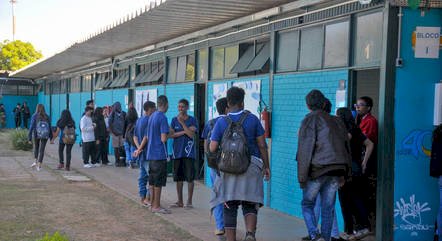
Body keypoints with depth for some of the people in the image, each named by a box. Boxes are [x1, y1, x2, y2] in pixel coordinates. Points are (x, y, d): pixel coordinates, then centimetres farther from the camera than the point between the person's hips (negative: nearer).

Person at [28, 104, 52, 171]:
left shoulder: (34, 116, -6)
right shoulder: (47, 117, 3)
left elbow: (32, 127, -10)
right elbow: (50, 128, 6)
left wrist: (29, 138, -9)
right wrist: (51, 138, 15)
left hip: (36, 135, -1)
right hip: (45, 136, 1)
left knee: (36, 147, 24)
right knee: (42, 150, 5)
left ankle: (36, 161, 21)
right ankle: (39, 165, -2)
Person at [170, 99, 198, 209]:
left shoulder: (192, 120, 0)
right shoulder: (174, 120, 10)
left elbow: (191, 134, -12)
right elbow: (171, 135, 0)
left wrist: (182, 123, -15)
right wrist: (185, 132, -10)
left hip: (188, 152, -3)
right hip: (177, 152, 3)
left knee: (190, 178, -3)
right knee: (178, 178, 8)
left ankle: (189, 201, 5)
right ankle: (180, 201, 16)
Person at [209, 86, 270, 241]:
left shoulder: (221, 122, 0)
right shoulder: (252, 119, 1)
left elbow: (212, 148, -2)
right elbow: (262, 145, 2)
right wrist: (267, 166, 12)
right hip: (252, 166, 0)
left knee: (229, 207, 8)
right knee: (250, 205, 7)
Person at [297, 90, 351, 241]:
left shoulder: (310, 120, -3)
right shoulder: (336, 121, 16)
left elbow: (305, 149, -11)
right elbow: (346, 147, 16)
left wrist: (302, 176, -9)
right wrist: (344, 174, 17)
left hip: (317, 169, -5)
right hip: (336, 171, 5)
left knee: (307, 204, 8)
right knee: (328, 208, 11)